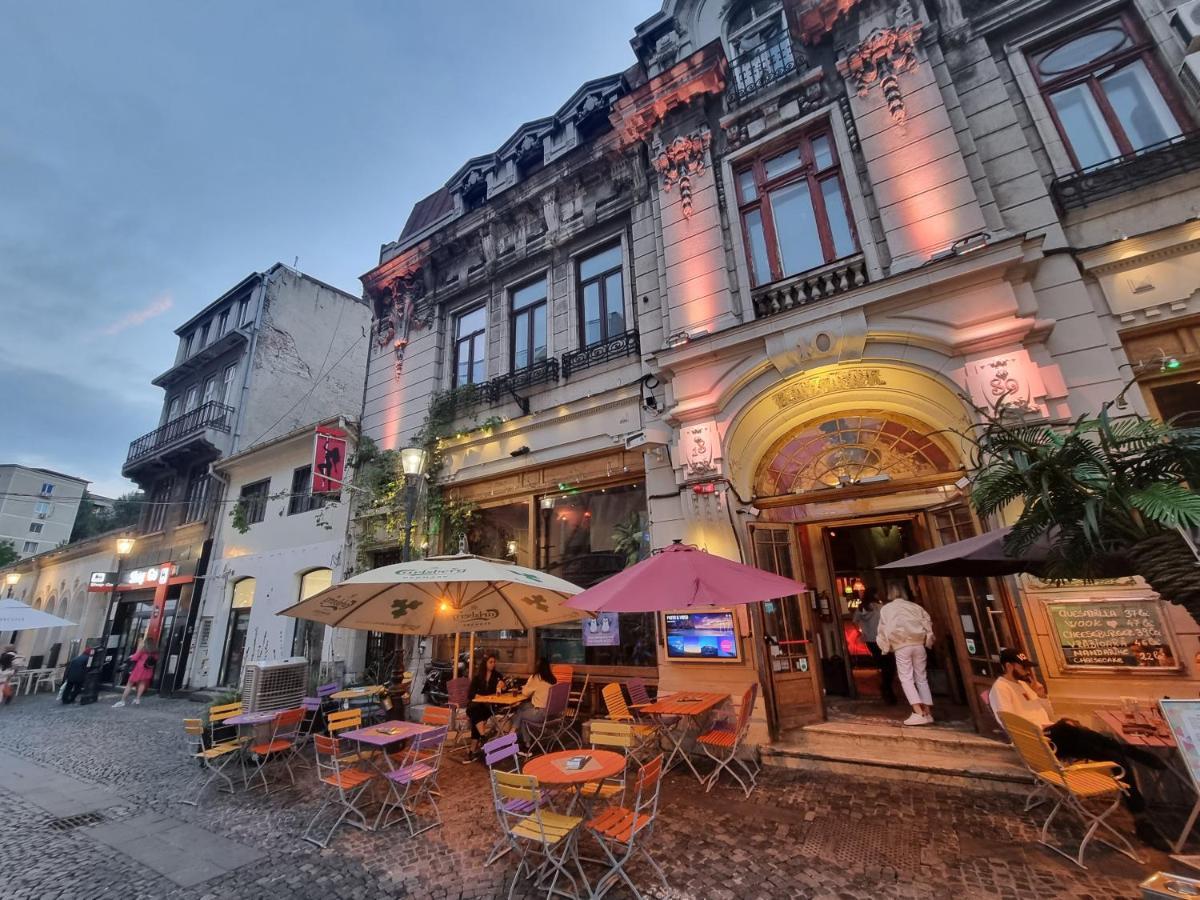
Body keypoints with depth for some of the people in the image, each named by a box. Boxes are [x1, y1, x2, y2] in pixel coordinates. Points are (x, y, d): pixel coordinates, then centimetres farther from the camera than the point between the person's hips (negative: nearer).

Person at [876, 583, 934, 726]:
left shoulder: (885, 609, 6)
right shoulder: (914, 606, 12)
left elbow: (883, 629, 4)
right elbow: (927, 623, 8)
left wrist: (885, 646, 17)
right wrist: (928, 641, 18)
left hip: (901, 646, -4)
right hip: (918, 644, 4)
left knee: (906, 679, -2)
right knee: (921, 678, 13)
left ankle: (919, 713, -13)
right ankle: (928, 713, 14)